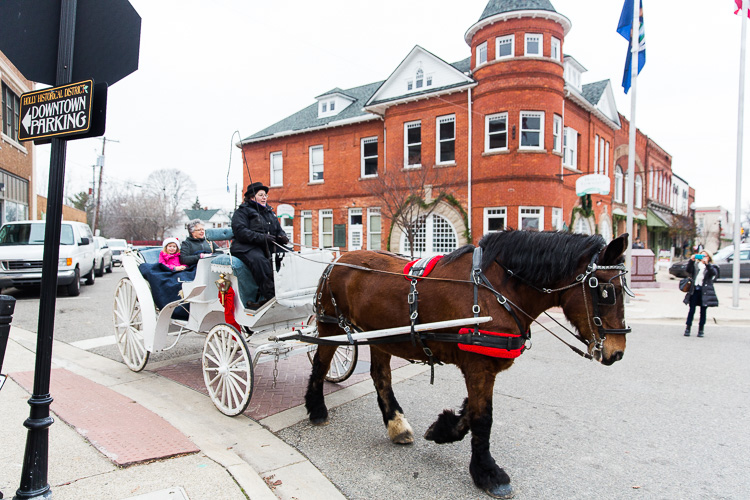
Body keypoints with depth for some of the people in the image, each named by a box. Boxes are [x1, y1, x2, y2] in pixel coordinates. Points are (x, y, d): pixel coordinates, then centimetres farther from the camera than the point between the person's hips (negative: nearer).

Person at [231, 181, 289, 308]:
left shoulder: (269, 212, 26)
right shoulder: (242, 211, 4)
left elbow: (279, 230, 27)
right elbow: (240, 231, -12)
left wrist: (282, 237, 0)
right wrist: (262, 237, -23)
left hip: (268, 246, 7)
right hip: (247, 246, -7)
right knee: (259, 260, -38)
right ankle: (270, 296, -42)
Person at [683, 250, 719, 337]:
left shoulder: (712, 267, 5)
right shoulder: (696, 265, 10)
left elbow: (714, 272, -16)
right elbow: (689, 270, -6)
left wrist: (707, 263, -28)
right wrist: (691, 260, -18)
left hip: (705, 291, -1)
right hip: (694, 290, 1)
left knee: (703, 311, 5)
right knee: (692, 310, 2)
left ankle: (701, 330, 12)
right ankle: (687, 328, 7)